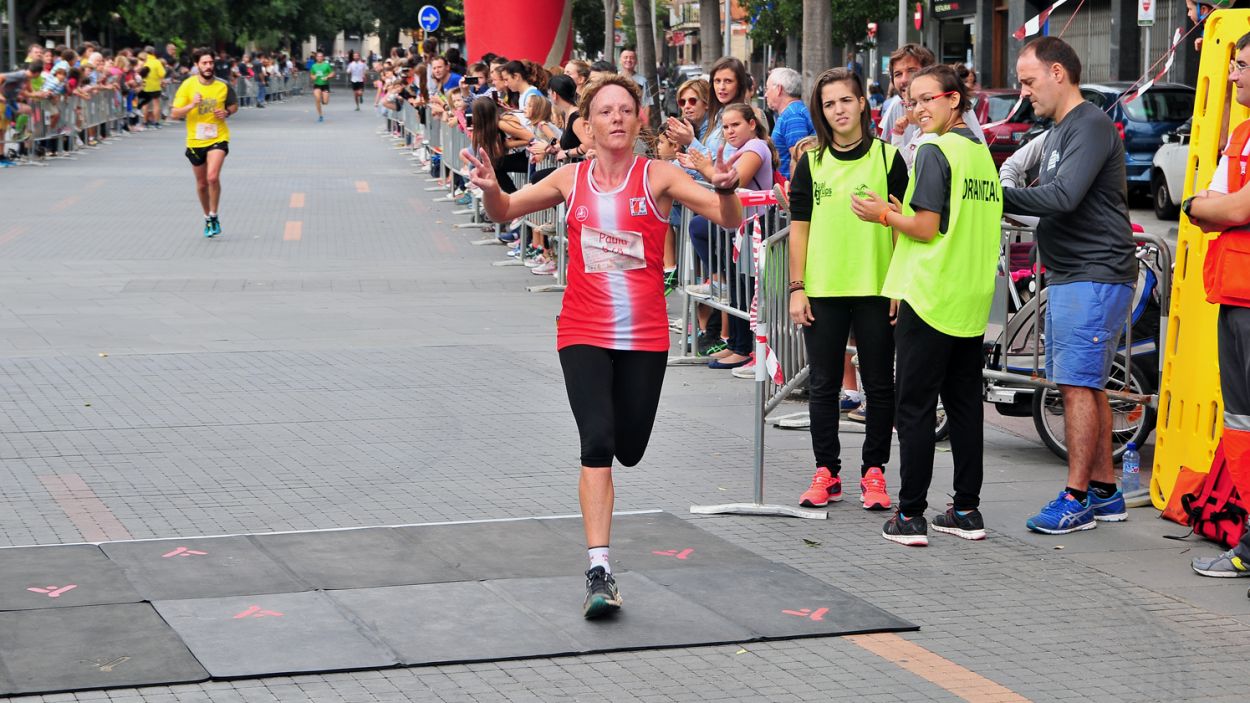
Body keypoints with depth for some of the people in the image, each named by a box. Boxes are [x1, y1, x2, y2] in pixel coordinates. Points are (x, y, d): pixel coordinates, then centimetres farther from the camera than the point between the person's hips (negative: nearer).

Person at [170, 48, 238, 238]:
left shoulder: (223, 86, -4)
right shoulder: (187, 85, -6)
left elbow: (234, 105, 14)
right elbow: (174, 114, -8)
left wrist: (227, 112, -9)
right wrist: (192, 105, -25)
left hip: (218, 138, -2)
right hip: (195, 141, 2)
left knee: (213, 177, -21)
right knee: (202, 184, 12)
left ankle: (214, 216, -4)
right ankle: (207, 218, 34)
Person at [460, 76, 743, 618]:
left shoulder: (658, 176, -4)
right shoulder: (572, 179, 4)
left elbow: (728, 218, -12)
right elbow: (505, 212, 13)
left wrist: (726, 187, -34)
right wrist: (490, 189, -10)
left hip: (645, 336, 0)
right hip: (583, 333, 0)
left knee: (629, 450, 9)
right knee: (597, 440, -16)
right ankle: (599, 569, -15)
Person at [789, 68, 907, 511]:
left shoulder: (887, 158, 2)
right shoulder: (811, 163, 7)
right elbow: (799, 227, 7)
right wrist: (797, 288, 0)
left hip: (876, 290, -2)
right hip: (823, 290, 2)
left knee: (879, 385, 4)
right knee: (823, 385, 5)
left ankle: (873, 472, 13)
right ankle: (826, 472, 14)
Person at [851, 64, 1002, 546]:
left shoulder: (934, 151, -11)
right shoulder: (982, 152, 14)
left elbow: (926, 228, -16)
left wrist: (884, 214, -1)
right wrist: (902, 215, 16)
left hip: (929, 299, -8)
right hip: (973, 302, 8)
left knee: (915, 407, -2)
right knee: (965, 405, 12)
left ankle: (910, 515, -1)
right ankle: (967, 510, 15)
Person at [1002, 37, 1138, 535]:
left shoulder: (1091, 126, -12)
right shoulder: (1059, 131, 20)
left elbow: (1062, 196, -22)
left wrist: (997, 195, -15)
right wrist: (1000, 197, -1)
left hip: (1095, 277, -10)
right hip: (1067, 278, 10)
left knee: (1078, 385, -10)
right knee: (1086, 386, 12)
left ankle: (1076, 499, -8)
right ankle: (1105, 493, 19)